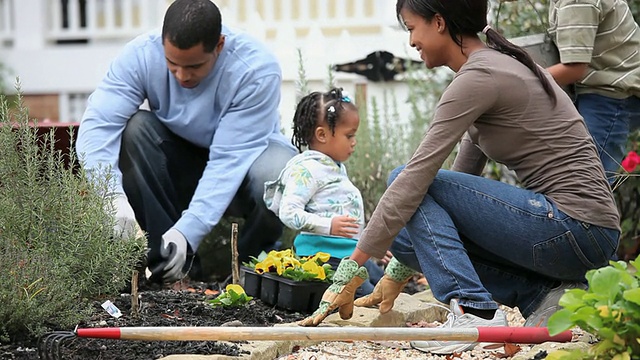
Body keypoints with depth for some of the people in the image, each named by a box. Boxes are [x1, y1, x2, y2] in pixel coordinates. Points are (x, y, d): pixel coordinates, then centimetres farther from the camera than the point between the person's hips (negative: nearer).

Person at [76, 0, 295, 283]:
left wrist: (187, 231, -40)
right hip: (181, 161, 3)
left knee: (278, 176, -36)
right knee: (133, 129, -27)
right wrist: (113, 196, -46)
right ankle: (166, 262, -18)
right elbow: (97, 125, -30)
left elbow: (230, 160, -31)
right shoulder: (142, 55, -22)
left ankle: (248, 264, -5)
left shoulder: (257, 70, -28)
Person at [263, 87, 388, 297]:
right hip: (323, 254, -10)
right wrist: (328, 226, -31)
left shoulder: (337, 168, 21)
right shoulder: (307, 169, -11)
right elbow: (288, 212, -21)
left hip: (351, 254, 10)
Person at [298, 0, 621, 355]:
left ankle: (475, 312, -15)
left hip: (577, 229, -9)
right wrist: (398, 272, 19)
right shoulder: (497, 65, 16)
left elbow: (415, 178, -17)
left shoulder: (478, 78, -14)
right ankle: (543, 292, 3)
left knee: (410, 185, -7)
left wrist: (352, 269, -14)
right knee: (409, 233, 10)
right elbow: (460, 178, 19)